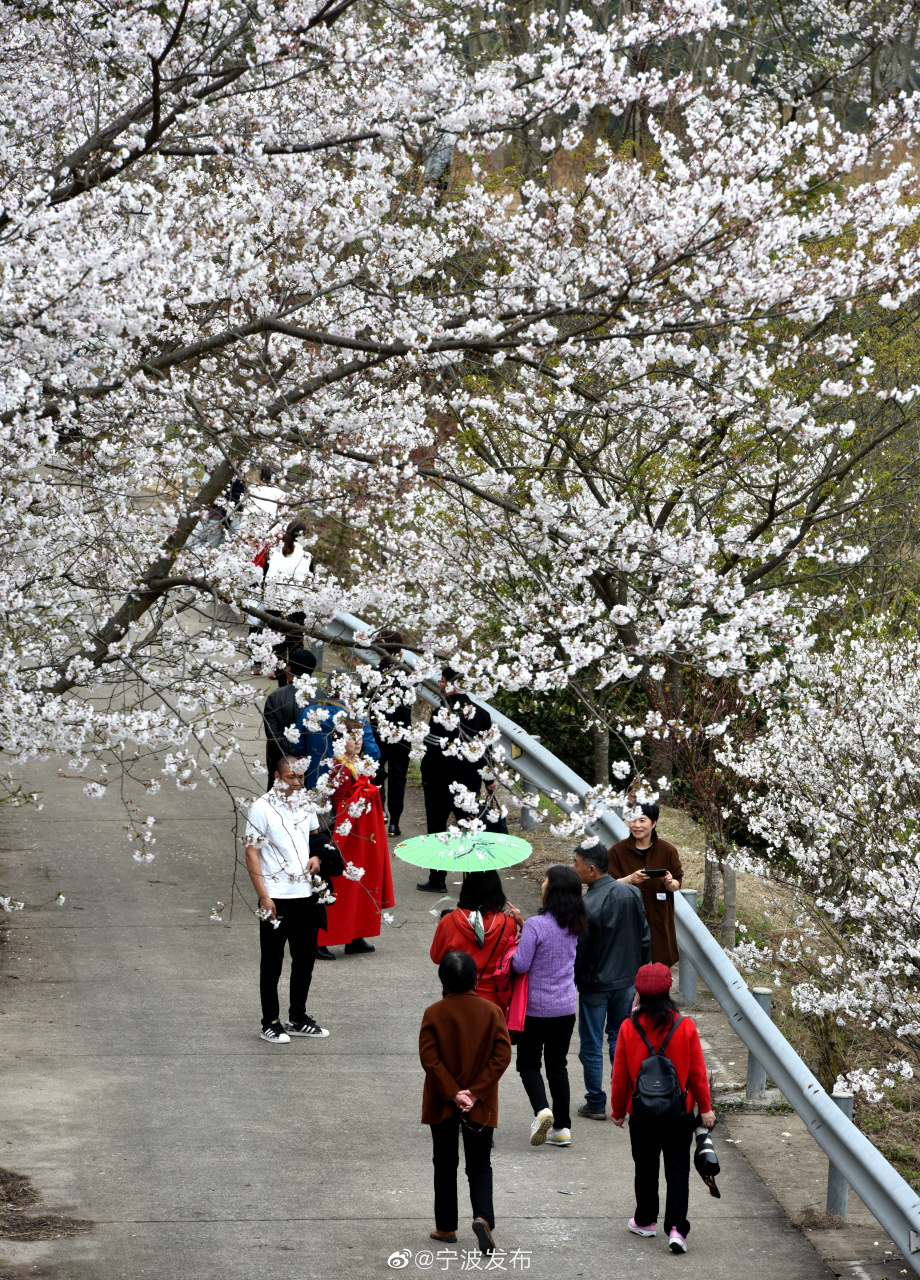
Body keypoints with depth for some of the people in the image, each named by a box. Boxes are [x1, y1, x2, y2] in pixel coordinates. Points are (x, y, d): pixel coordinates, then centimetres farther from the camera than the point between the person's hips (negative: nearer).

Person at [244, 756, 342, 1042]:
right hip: (276, 898, -6)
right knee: (272, 962, 2)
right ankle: (270, 1023, 9)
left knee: (305, 959, 13)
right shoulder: (262, 808, -8)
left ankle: (298, 1018, 25)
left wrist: (317, 857, 2)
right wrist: (263, 896, -16)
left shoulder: (305, 805, 11)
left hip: (307, 895, 6)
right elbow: (251, 853, -10)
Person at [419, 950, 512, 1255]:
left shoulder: (433, 1013, -9)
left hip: (442, 1104, 0)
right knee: (480, 1165, 7)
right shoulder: (491, 1011, -6)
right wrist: (475, 1091, -11)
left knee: (445, 1165, 14)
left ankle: (446, 1228, 21)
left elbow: (429, 1058, -14)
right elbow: (502, 1055, -10)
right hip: (481, 1106, 1)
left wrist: (453, 1093, -12)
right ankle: (483, 1217, -17)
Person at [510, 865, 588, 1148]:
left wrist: (514, 944, 0)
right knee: (557, 1065, 14)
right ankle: (562, 1127, 14)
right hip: (566, 1007, 5)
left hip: (536, 1007, -5)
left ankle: (541, 1110, -14)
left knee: (528, 1063, 9)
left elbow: (520, 965, -19)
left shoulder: (536, 925, -21)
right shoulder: (574, 926, -1)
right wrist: (522, 926, 6)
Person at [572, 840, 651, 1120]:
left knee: (591, 1046, 8)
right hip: (626, 981, 6)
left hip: (595, 985, -6)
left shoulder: (587, 906, -23)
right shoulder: (632, 893, -4)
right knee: (620, 1038, 19)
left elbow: (577, 951, -16)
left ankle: (596, 1104, 16)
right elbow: (645, 939, 6)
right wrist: (638, 972, 17)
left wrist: (570, 983, 0)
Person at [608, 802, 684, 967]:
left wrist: (670, 883, -18)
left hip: (659, 921, 1)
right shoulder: (617, 851, -2)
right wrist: (630, 879, -23)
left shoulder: (667, 850, 1)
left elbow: (677, 883, 6)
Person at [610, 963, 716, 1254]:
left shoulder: (628, 1028, -10)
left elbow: (620, 1076, -2)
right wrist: (705, 1108, 7)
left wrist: (618, 1111, 11)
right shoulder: (685, 1027, -11)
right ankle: (676, 1228, -6)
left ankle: (645, 1221, 30)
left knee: (645, 1168, 17)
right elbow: (697, 1073, -4)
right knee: (678, 1170, 4)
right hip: (679, 1115, 0)